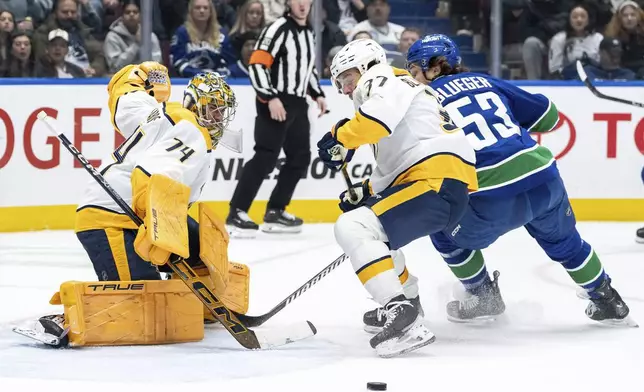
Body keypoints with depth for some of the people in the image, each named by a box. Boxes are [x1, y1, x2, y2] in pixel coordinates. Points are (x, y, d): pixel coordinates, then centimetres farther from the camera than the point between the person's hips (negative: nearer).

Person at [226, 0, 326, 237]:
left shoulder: (308, 32, 15)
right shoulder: (279, 29, -13)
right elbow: (257, 64, -19)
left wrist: (317, 94, 19)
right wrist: (270, 98, -26)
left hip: (297, 104, 9)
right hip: (275, 103, -9)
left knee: (300, 158, 12)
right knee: (266, 157, -17)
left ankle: (275, 212, 20)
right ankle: (236, 214, -18)